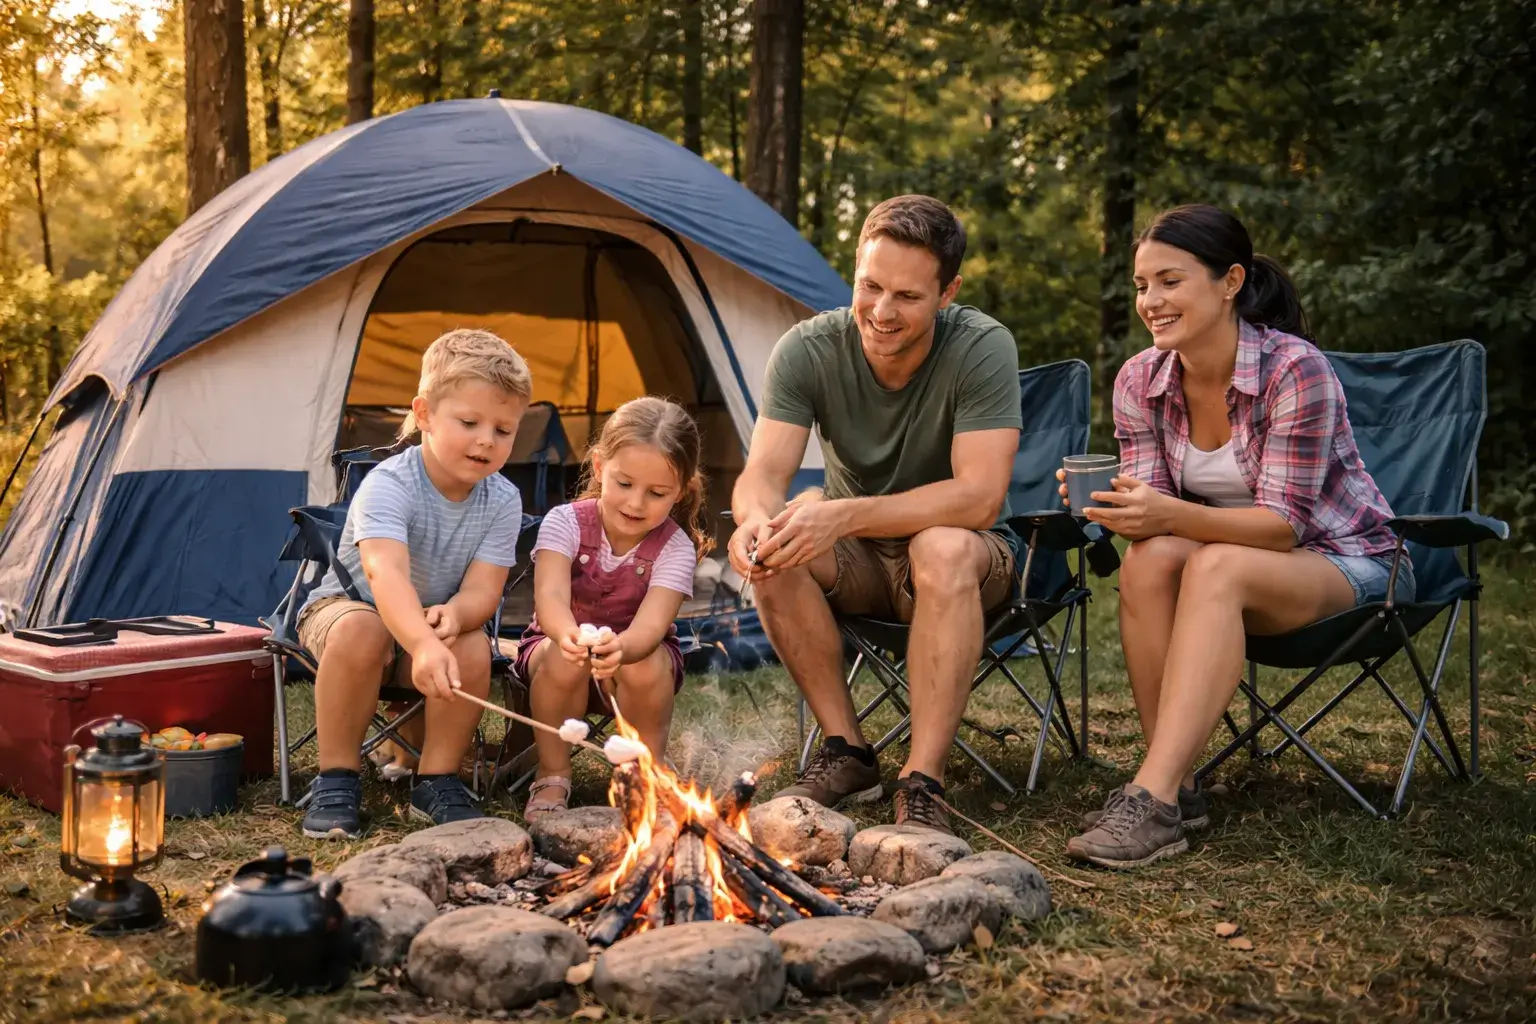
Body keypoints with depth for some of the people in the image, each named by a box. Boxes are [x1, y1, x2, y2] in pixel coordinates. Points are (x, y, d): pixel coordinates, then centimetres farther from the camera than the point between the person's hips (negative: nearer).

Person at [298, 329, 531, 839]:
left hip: (434, 625, 3)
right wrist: (424, 645, -65)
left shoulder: (502, 501, -14)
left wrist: (453, 615, -46)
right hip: (349, 605, -3)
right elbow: (385, 572, -47)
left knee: (474, 647, -29)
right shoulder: (389, 485, -29)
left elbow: (483, 590, -20)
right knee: (359, 631, -37)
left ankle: (436, 779, -10)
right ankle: (336, 780, -19)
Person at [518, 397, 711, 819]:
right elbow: (550, 595, -34)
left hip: (638, 651, 0)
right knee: (564, 659, -34)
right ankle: (552, 777, -13)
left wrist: (621, 647, -60)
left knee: (644, 666, -35)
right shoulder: (565, 523, -17)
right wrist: (567, 634, -60)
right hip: (559, 643, 0)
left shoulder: (675, 548, -18)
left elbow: (651, 624, -34)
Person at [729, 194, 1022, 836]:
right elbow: (762, 475, -20)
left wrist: (843, 514, -41)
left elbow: (978, 499, -30)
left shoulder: (984, 348, -22)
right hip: (859, 566, 3)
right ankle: (846, 752, -15)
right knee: (776, 541, -28)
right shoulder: (808, 349, -14)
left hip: (968, 563, -3)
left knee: (943, 547, -37)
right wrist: (756, 518, -46)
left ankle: (922, 786, -31)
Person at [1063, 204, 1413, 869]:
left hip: (1347, 562, -4)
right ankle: (1177, 787, -26)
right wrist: (1118, 506, -31)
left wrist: (1173, 515, -41)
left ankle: (1153, 800, -40)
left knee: (1215, 567, -35)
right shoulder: (1140, 380, -5)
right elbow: (1157, 512, -6)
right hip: (1230, 553, 5)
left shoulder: (1295, 370, -22)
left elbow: (1285, 524, -25)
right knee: (1148, 559, -29)